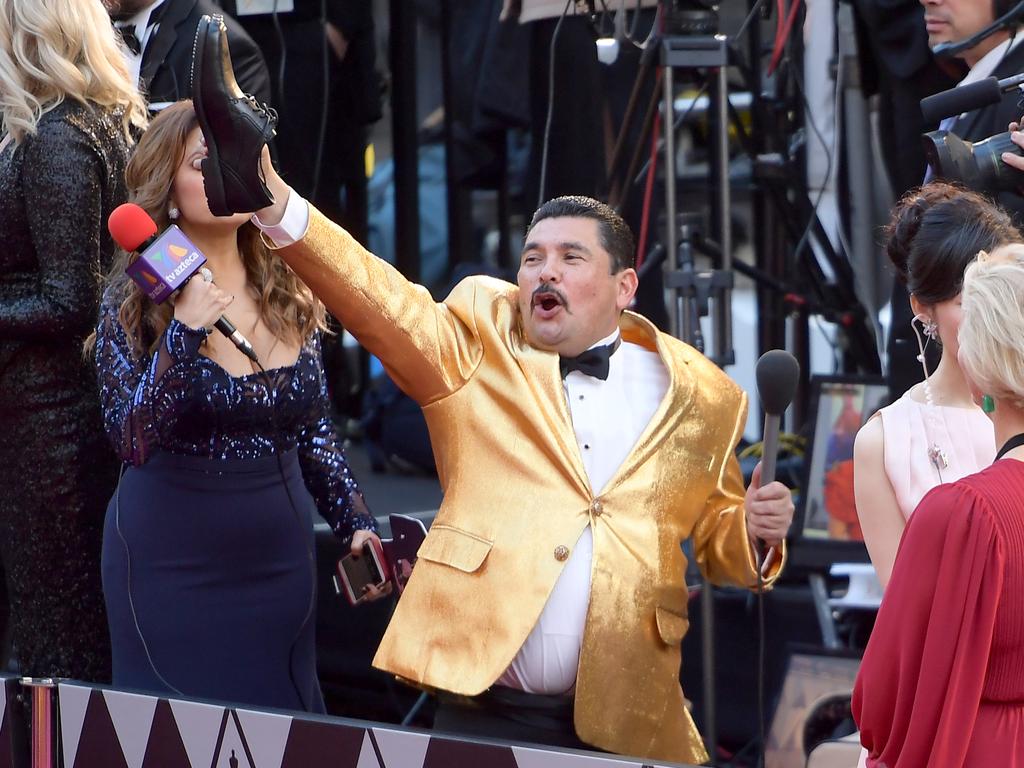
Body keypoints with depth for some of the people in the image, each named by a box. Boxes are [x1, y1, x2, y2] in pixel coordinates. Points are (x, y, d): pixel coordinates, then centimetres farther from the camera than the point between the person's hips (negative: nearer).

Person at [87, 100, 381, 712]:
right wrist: (185, 332, -25)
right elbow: (132, 439, -17)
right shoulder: (135, 300, -7)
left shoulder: (290, 295, 4)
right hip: (174, 564, -4)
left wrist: (356, 522, 2)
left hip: (281, 561, 4)